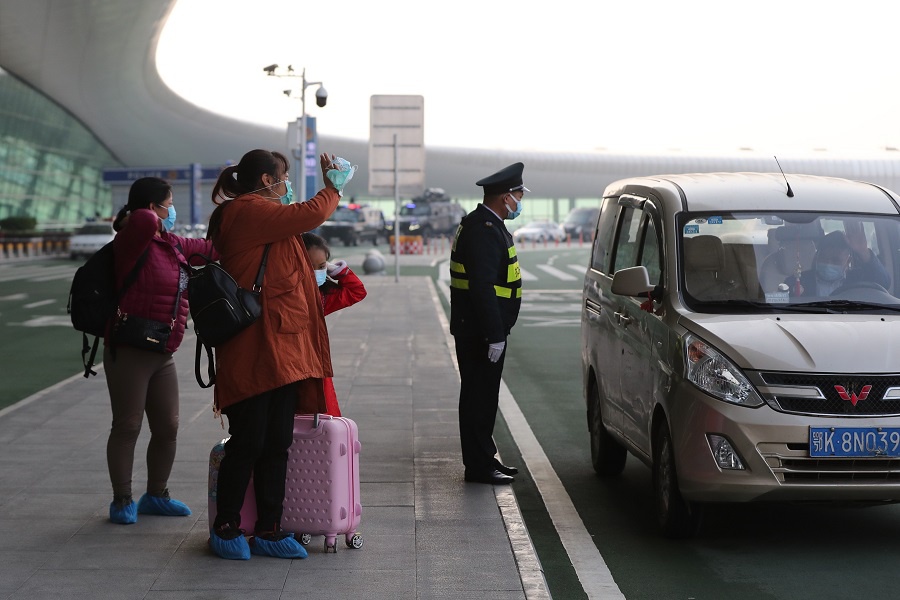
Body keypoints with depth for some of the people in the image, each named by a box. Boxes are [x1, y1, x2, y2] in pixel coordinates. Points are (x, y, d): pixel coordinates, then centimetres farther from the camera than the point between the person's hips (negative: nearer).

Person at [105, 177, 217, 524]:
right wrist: (143, 219, -14)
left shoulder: (171, 245, 13)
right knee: (127, 427, 0)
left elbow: (206, 248, 29)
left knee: (167, 429, 12)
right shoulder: (134, 240, -13)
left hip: (162, 355, 8)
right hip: (130, 351, -8)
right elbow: (144, 221, -35)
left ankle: (156, 495, 26)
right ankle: (122, 501, 9)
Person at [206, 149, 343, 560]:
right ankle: (226, 529, 8)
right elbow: (310, 215, -14)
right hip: (254, 349, -10)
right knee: (248, 442, -4)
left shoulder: (257, 214, 22)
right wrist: (333, 187, 1)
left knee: (277, 444, 9)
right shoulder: (247, 211, -11)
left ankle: (269, 530, 14)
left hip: (280, 347, 10)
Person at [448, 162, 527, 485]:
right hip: (480, 333, -11)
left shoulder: (483, 225, 15)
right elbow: (482, 288, -25)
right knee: (480, 396, -4)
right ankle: (479, 466, 1)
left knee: (481, 396, 15)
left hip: (477, 330, 11)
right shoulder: (484, 231, -20)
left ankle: (483, 458, 23)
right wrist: (494, 336, -24)